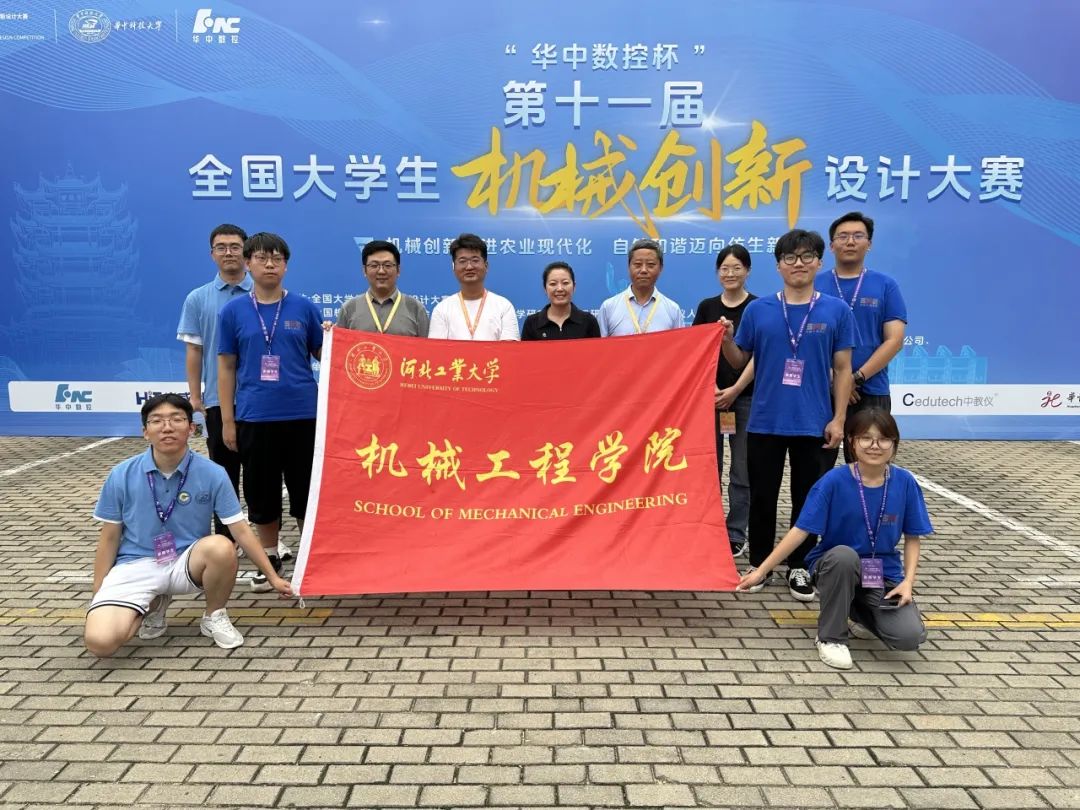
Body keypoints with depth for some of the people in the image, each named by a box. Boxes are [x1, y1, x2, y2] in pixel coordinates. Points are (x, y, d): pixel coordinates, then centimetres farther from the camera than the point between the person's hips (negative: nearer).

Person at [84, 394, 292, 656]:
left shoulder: (213, 474, -11)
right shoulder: (121, 476, -8)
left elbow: (240, 530, -6)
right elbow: (110, 537, 3)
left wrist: (272, 577, -5)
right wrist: (98, 593, 5)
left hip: (187, 561, 0)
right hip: (136, 565, 1)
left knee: (221, 547, -36)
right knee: (99, 641, -25)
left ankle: (214, 617, -3)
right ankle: (154, 604, 12)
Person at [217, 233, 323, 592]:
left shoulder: (303, 307, 3)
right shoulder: (233, 311, 4)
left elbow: (323, 355, 8)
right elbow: (226, 367, 5)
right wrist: (227, 420, 2)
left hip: (302, 414, 0)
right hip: (254, 417, 1)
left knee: (305, 490, 7)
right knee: (261, 492, 11)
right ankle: (270, 559, 28)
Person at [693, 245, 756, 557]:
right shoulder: (707, 307, 8)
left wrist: (735, 389, -14)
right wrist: (711, 386, -9)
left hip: (746, 397, -2)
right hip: (710, 395, 3)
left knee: (742, 470, 4)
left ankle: (736, 534, 14)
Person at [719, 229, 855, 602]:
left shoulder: (836, 310, 1)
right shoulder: (758, 310, 2)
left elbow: (842, 369, 2)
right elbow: (739, 361, 8)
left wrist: (838, 419, -5)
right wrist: (726, 339, -12)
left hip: (814, 424, 0)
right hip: (765, 422, 1)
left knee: (808, 499, 9)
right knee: (762, 497, 10)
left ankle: (799, 568, 25)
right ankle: (759, 564, 26)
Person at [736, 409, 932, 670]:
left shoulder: (905, 482, -8)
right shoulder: (834, 481, -16)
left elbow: (913, 537, 3)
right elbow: (800, 531, -15)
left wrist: (908, 581, -12)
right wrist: (760, 571, -19)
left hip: (884, 575, 2)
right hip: (836, 567, -2)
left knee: (910, 636, -22)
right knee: (843, 554, -38)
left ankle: (860, 614, 13)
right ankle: (830, 636, -15)